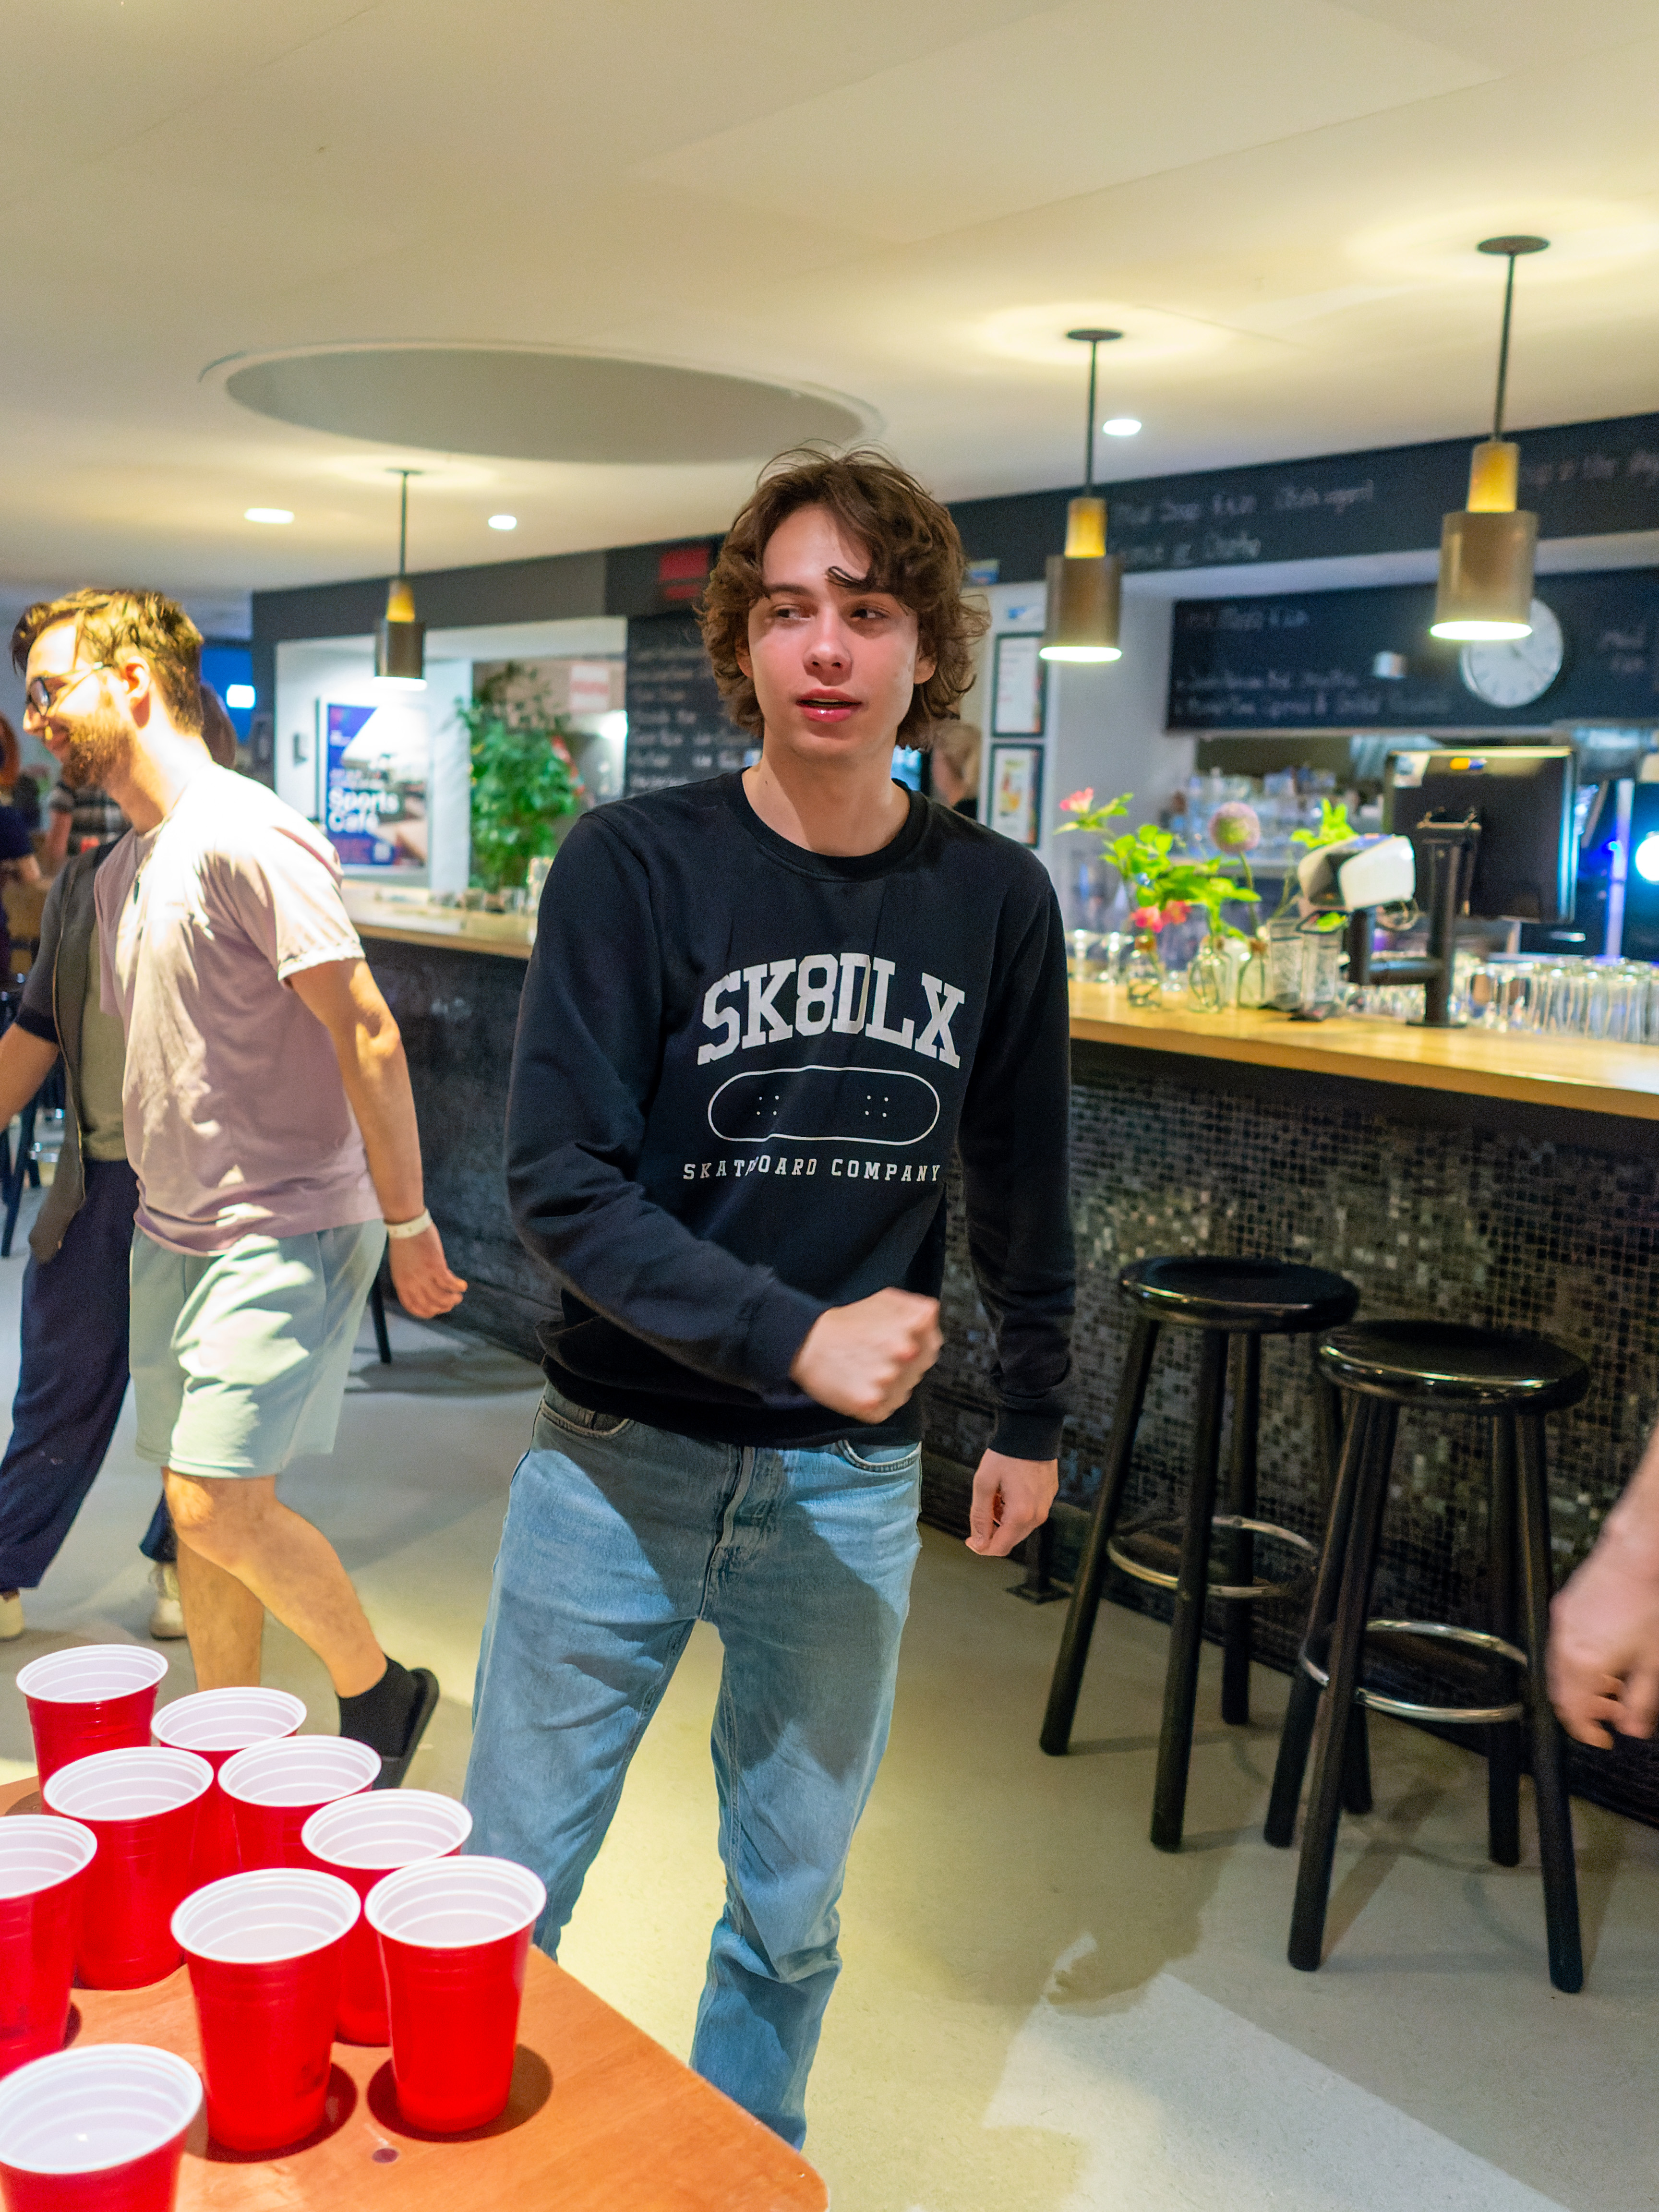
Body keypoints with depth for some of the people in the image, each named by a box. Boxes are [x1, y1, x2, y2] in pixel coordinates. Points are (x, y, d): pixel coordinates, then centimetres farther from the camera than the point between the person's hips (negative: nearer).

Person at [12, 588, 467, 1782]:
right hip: (171, 1234, 9)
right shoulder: (123, 868, 13)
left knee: (216, 1504, -13)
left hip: (286, 1230, -8)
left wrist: (409, 1223, -16)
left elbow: (367, 1035, -18)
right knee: (205, 1508, 12)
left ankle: (381, 1689, 11)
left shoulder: (247, 837, -16)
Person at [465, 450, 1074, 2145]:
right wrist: (793, 1336, -24)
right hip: (618, 1462, -2)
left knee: (789, 1919, 18)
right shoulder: (633, 866, -10)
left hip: (851, 1489, 2)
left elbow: (1018, 1181, 10)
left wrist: (1033, 1418, 16)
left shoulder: (995, 900, -1)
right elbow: (559, 1181, -15)